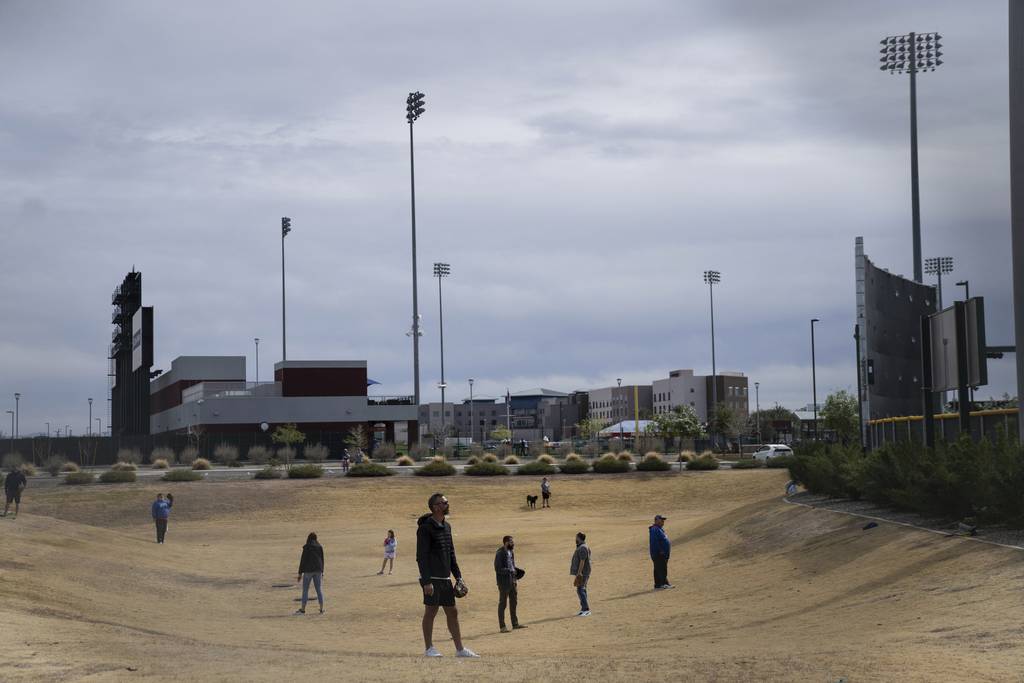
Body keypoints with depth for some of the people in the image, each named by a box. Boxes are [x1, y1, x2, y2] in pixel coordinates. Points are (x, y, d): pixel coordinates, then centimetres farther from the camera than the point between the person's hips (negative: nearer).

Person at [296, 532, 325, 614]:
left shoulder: (306, 547, -9)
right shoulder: (320, 547, 5)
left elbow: (303, 560, -9)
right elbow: (322, 560, 10)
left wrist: (300, 573, -5)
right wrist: (322, 572, 19)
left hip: (308, 570, -4)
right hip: (318, 570, 4)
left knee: (305, 590, 4)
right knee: (319, 589, 7)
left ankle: (303, 609, 5)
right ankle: (321, 609, 4)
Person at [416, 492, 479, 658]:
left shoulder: (447, 527, 14)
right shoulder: (425, 528, -11)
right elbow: (421, 556, -15)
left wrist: (458, 576, 14)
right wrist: (426, 581, -20)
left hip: (445, 578, 8)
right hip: (432, 579, -8)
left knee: (452, 612, 8)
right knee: (430, 612, -1)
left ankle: (460, 649, 11)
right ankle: (429, 649, 7)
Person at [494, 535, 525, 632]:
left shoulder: (511, 552, 11)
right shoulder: (500, 553, -14)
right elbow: (498, 569, -19)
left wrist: (517, 571, 3)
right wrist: (510, 571, -25)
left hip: (513, 581, 8)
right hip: (504, 582, -8)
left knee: (514, 602, 14)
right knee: (503, 603, 0)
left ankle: (515, 624, 24)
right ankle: (502, 626, 5)